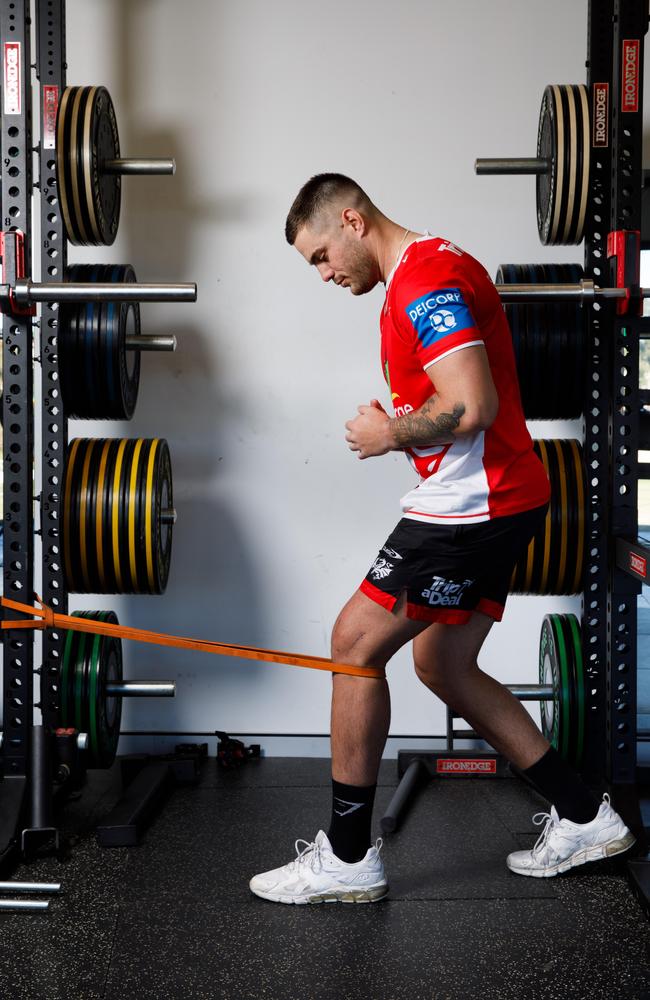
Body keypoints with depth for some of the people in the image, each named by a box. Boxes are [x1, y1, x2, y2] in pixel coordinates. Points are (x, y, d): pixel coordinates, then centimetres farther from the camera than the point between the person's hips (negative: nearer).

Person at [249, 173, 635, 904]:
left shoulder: (426, 279, -16)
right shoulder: (427, 273, 19)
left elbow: (471, 408, -27)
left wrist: (390, 434, -11)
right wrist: (396, 427, 8)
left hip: (472, 506, -11)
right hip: (493, 499, 11)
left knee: (355, 644, -6)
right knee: (441, 662, 16)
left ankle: (347, 859, 4)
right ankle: (583, 819, 22)